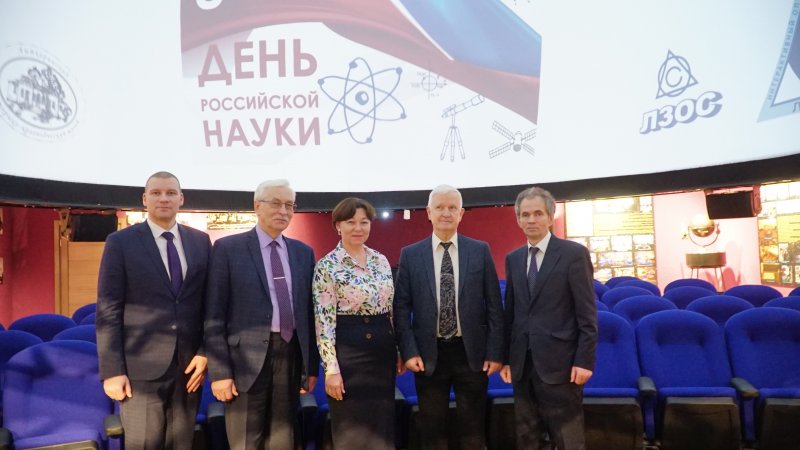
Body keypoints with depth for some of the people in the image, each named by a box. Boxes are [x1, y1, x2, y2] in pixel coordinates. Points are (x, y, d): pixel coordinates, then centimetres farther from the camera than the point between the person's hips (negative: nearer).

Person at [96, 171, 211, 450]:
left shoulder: (200, 241, 8)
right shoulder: (120, 242, -2)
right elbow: (108, 310, -5)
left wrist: (204, 352, 0)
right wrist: (112, 371, -10)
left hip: (189, 365, 3)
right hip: (142, 367, -3)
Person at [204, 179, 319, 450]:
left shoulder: (303, 252, 10)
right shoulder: (228, 248, -3)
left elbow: (309, 311, 11)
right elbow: (214, 315, -5)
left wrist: (312, 365, 9)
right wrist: (219, 371, -9)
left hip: (290, 356, 4)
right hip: (247, 358, -3)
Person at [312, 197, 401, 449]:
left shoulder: (381, 261, 8)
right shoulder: (327, 266, -8)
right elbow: (324, 320, -11)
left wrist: (400, 349, 11)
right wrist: (331, 368, -15)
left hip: (383, 349, 6)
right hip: (348, 350, -5)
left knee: (383, 426, 14)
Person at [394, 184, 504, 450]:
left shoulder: (480, 251, 2)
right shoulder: (410, 255, 1)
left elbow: (494, 305, 1)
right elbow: (401, 307, 0)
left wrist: (495, 352, -4)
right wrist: (409, 352, -8)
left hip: (471, 352, 0)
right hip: (428, 354, 0)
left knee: (473, 428, 12)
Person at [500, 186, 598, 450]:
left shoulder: (574, 253, -4)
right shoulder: (513, 259, 11)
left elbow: (587, 313, -7)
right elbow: (510, 311, 12)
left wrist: (584, 360, -12)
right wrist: (505, 358, 8)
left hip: (559, 362, -5)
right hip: (522, 363, 5)